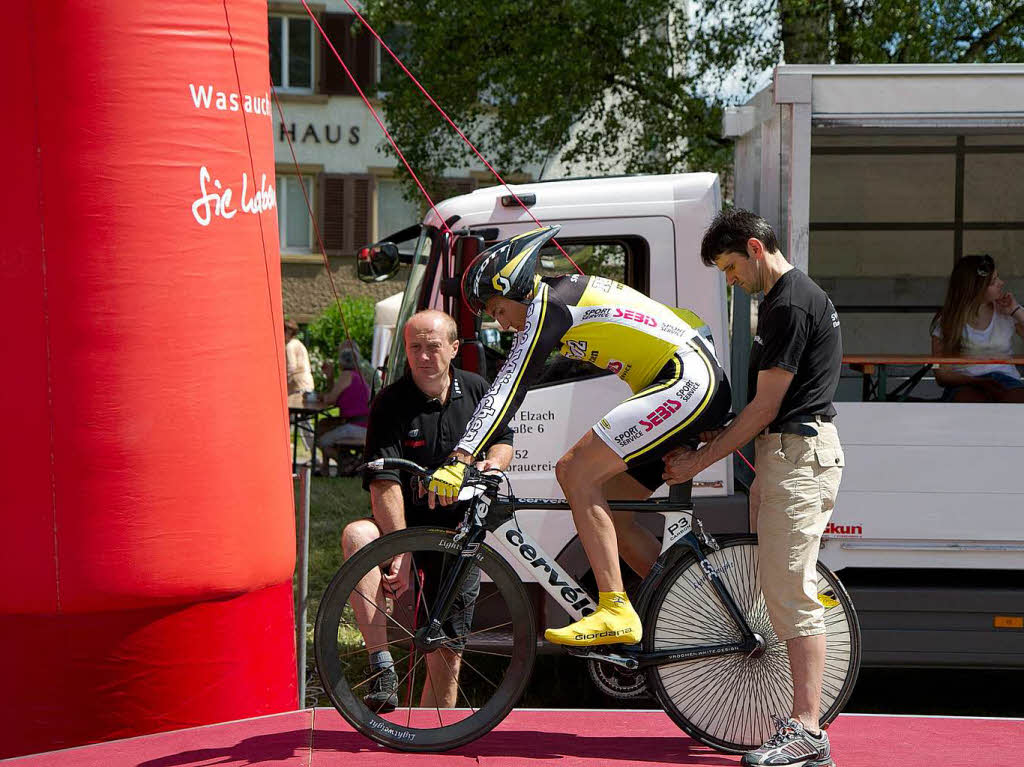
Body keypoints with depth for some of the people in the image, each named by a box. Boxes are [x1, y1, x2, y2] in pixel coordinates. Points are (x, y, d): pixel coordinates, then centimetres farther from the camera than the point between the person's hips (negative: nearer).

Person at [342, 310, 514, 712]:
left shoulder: (477, 390, 0)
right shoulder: (390, 405, -13)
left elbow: (503, 439, 16)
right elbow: (384, 484, -22)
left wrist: (493, 462, -9)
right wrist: (400, 551, -33)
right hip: (408, 525, -3)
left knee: (447, 654, 1)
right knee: (357, 536, -37)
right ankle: (381, 665, -37)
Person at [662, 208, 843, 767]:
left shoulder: (791, 305, -15)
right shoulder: (782, 298, 17)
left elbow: (765, 407, -15)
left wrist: (698, 461, -9)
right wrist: (714, 437, 15)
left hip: (798, 454, -11)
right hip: (783, 453, 11)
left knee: (790, 594, -12)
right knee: (782, 590, 11)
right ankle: (800, 717, 15)